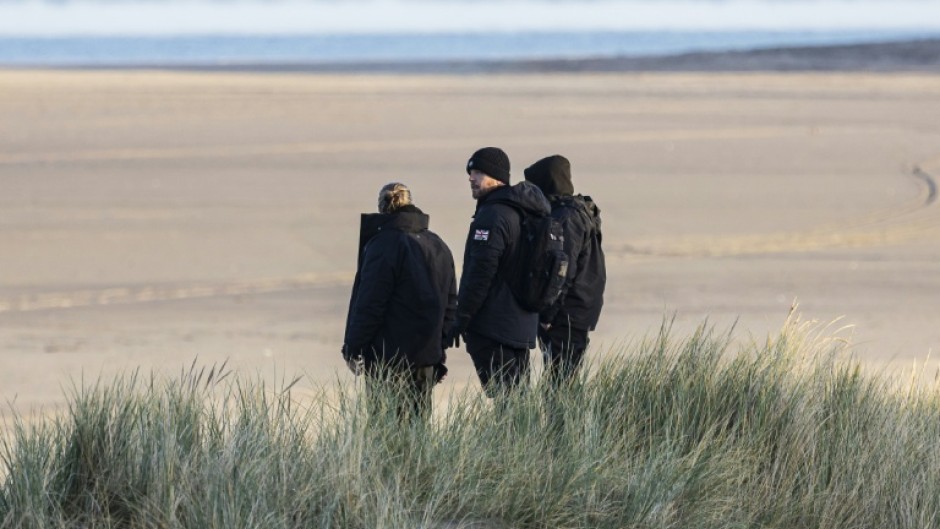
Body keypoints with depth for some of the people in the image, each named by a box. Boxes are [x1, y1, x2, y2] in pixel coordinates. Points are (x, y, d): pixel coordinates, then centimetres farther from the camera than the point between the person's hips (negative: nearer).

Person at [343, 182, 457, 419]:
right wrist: (439, 350, 21)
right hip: (427, 359, 7)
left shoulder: (383, 245, -11)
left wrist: (353, 350, -7)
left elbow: (369, 306, -14)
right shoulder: (439, 247, 12)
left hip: (388, 359, -7)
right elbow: (450, 305, 17)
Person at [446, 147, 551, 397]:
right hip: (523, 326, 10)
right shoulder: (523, 212, 16)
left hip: (492, 326, -10)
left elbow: (480, 273, -20)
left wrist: (462, 318, -14)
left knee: (502, 398, -10)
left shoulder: (491, 217, -15)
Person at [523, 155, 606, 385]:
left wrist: (547, 315, -17)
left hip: (566, 315, -10)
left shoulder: (566, 218, -15)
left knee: (560, 378, -9)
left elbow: (564, 272, -19)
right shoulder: (578, 212, 16)